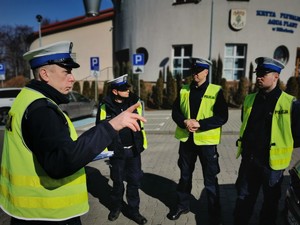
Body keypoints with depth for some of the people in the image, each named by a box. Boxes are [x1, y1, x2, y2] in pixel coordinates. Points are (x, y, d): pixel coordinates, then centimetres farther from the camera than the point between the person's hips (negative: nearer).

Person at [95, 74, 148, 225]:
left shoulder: (134, 102, -1)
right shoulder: (105, 106, -10)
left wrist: (142, 143, 11)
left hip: (134, 150, 2)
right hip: (117, 151, -2)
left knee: (134, 180, 10)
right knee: (118, 181, 15)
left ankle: (133, 210, 29)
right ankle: (116, 206, 40)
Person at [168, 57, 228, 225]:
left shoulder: (216, 91, -7)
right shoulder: (184, 90, 6)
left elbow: (222, 117, -12)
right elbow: (175, 112, 3)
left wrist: (200, 124, -22)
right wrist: (185, 122, -17)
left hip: (206, 141, -4)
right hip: (186, 140, 4)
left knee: (210, 180, 7)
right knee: (185, 175, 19)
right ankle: (183, 205, 39)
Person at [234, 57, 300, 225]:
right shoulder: (250, 99, 4)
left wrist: (281, 148, 0)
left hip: (272, 162, -4)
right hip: (248, 159, 4)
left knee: (271, 201, 17)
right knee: (244, 198, 18)